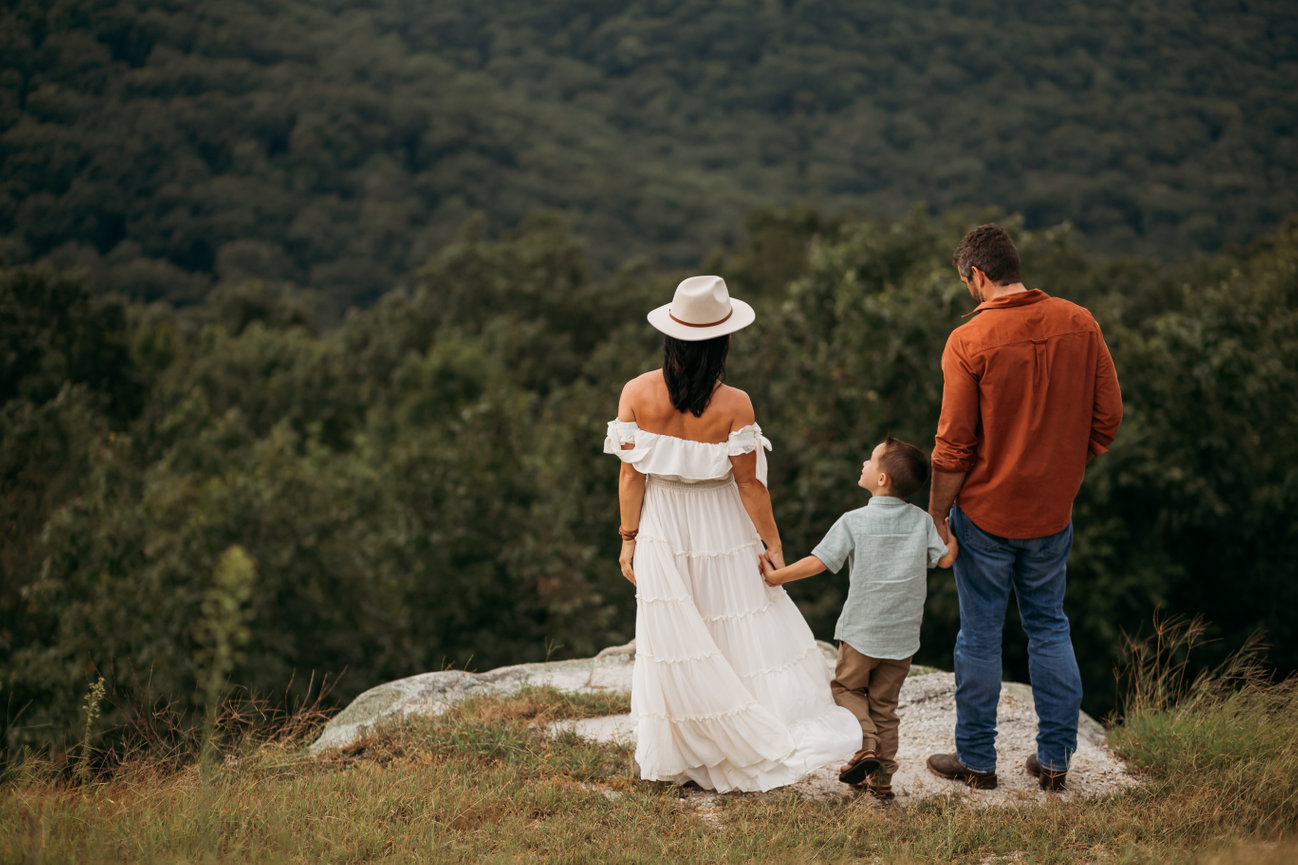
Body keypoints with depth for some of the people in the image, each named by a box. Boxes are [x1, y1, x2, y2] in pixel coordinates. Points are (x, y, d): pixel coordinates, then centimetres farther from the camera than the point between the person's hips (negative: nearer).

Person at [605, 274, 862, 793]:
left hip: (662, 536, 3)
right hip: (721, 534, -3)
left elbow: (630, 474, -5)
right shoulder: (733, 405, -17)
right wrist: (771, 542, -1)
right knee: (737, 637, 9)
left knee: (676, 646, 12)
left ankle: (677, 760, 21)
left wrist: (628, 538, 4)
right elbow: (749, 483, -11)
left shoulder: (636, 394, -9)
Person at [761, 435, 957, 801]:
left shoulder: (854, 521, -10)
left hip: (861, 632, -3)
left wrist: (775, 576, -2)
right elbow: (945, 558, -2)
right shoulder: (922, 520, -1)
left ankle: (866, 745, -4)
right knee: (884, 703, 14)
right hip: (903, 634, 3)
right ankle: (881, 777, 13)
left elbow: (817, 562, -12)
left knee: (847, 687, 17)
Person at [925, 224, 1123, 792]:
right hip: (1054, 510, 4)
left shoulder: (968, 342, -16)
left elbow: (954, 446, -15)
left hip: (986, 511, -4)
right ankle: (1055, 759, 20)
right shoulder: (1079, 324, -4)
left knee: (980, 634, 9)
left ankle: (977, 760, 20)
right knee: (1049, 628, 17)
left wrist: (937, 513, -3)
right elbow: (1107, 418, 2)